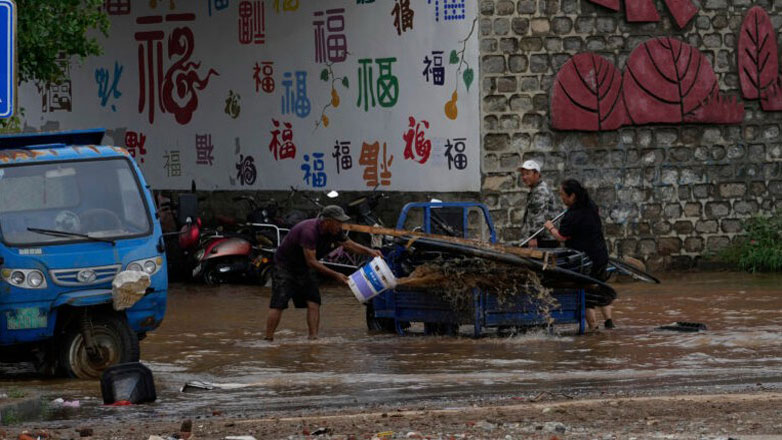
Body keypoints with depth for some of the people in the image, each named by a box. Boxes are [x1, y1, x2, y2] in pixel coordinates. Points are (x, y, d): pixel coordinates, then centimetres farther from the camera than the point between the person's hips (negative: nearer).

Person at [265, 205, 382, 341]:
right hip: (285, 265, -7)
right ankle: (268, 339, -11)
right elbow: (311, 262, -31)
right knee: (278, 304, -13)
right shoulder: (309, 231, -33)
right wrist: (335, 275, -30)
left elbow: (350, 245, 8)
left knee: (314, 303, -7)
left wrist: (369, 251, -10)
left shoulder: (334, 232, -8)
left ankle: (313, 338, -9)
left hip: (304, 268, 7)